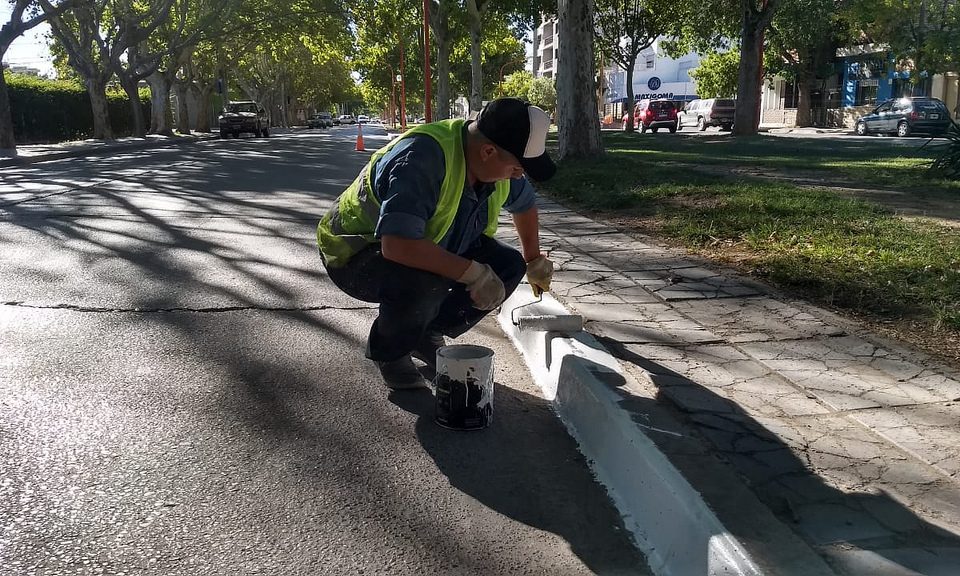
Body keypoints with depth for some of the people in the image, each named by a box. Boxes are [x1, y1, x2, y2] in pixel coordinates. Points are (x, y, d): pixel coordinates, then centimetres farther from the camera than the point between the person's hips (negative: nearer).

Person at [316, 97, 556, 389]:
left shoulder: (497, 161, -10)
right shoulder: (421, 159, -37)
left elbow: (524, 204, 13)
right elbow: (397, 244, -46)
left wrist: (534, 261, 19)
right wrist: (473, 273, -40)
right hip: (356, 253, -8)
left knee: (509, 266, -7)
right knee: (426, 282, -39)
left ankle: (428, 335, 9)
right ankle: (389, 352, -6)